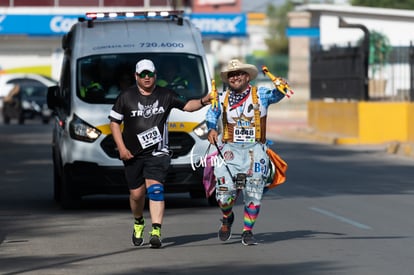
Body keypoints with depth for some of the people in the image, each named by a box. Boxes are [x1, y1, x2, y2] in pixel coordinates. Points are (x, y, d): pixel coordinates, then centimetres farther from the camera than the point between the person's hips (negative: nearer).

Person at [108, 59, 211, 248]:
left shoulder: (165, 95, 5)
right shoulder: (126, 97, 3)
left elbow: (186, 106, 13)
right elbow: (114, 122, 6)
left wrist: (202, 102, -9)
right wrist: (121, 148, -3)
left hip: (157, 152, -1)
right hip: (133, 154, 1)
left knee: (155, 188, -17)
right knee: (136, 193, 6)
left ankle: (156, 232, -25)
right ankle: (138, 224, 36)